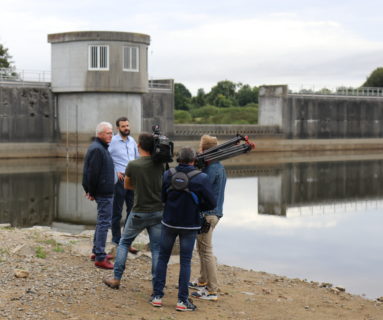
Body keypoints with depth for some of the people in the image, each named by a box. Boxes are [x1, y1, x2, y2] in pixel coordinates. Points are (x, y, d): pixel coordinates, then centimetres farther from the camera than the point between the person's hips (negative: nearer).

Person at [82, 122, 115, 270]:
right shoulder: (97, 149, -18)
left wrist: (91, 191, 18)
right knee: (104, 223, -8)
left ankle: (97, 252, 29)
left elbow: (92, 173, 20)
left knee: (102, 222, 19)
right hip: (104, 193, -11)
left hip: (105, 192, 11)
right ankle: (100, 258, -6)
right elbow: (93, 173, -21)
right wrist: (92, 192, -14)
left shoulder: (100, 147, 16)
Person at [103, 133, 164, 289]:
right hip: (158, 212, 2)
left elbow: (127, 185, 6)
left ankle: (116, 278, 18)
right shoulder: (159, 164, -3)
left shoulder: (132, 165, -11)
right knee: (157, 248, 6)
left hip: (139, 213, -2)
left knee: (124, 242, 16)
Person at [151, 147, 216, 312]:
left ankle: (157, 295, 14)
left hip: (169, 223, 2)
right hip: (189, 225, -2)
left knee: (163, 258, 14)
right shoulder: (201, 178, -12)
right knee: (185, 262, 5)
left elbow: (161, 197, 2)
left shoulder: (168, 175, -4)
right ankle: (182, 300, 6)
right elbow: (211, 203, -9)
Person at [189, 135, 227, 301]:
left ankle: (212, 291, -3)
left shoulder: (212, 169, -20)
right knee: (202, 248, 22)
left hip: (207, 214, -11)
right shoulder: (219, 166, 12)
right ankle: (202, 282, 34)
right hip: (213, 212, 11)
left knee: (206, 251, -6)